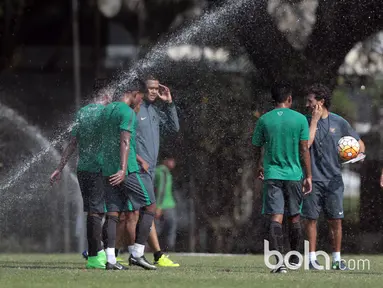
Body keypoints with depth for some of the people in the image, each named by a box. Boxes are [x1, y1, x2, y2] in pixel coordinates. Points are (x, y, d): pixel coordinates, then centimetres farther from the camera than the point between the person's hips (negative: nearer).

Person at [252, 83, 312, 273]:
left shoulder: (264, 120, 2)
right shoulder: (300, 119, -1)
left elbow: (257, 148, 11)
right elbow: (304, 149, -3)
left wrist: (259, 167, 30)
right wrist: (308, 176, 3)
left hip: (272, 174, 0)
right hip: (294, 175, 0)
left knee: (275, 218, -7)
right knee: (294, 217, 15)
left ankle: (279, 262, -19)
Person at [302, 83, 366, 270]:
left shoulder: (338, 122, 6)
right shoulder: (306, 122, 3)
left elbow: (359, 143, 14)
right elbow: (306, 144, -14)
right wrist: (314, 121, -11)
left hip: (333, 179, 1)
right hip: (313, 179, -1)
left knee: (335, 220, 1)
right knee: (311, 219, -1)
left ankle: (337, 259, 10)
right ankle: (312, 258, 5)